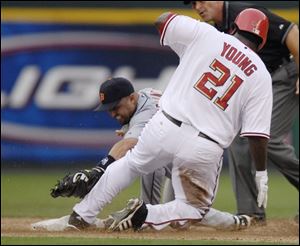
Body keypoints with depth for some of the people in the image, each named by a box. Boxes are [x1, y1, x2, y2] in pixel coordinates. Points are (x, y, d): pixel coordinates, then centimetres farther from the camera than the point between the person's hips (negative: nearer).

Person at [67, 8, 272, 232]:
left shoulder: (204, 35, -1)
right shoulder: (261, 77, -1)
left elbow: (162, 21, 11)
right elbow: (257, 134, -6)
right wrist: (262, 174, 4)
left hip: (165, 128, 2)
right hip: (205, 150, -2)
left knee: (131, 164, 30)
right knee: (196, 207, 18)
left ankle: (82, 215, 30)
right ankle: (144, 216, -7)